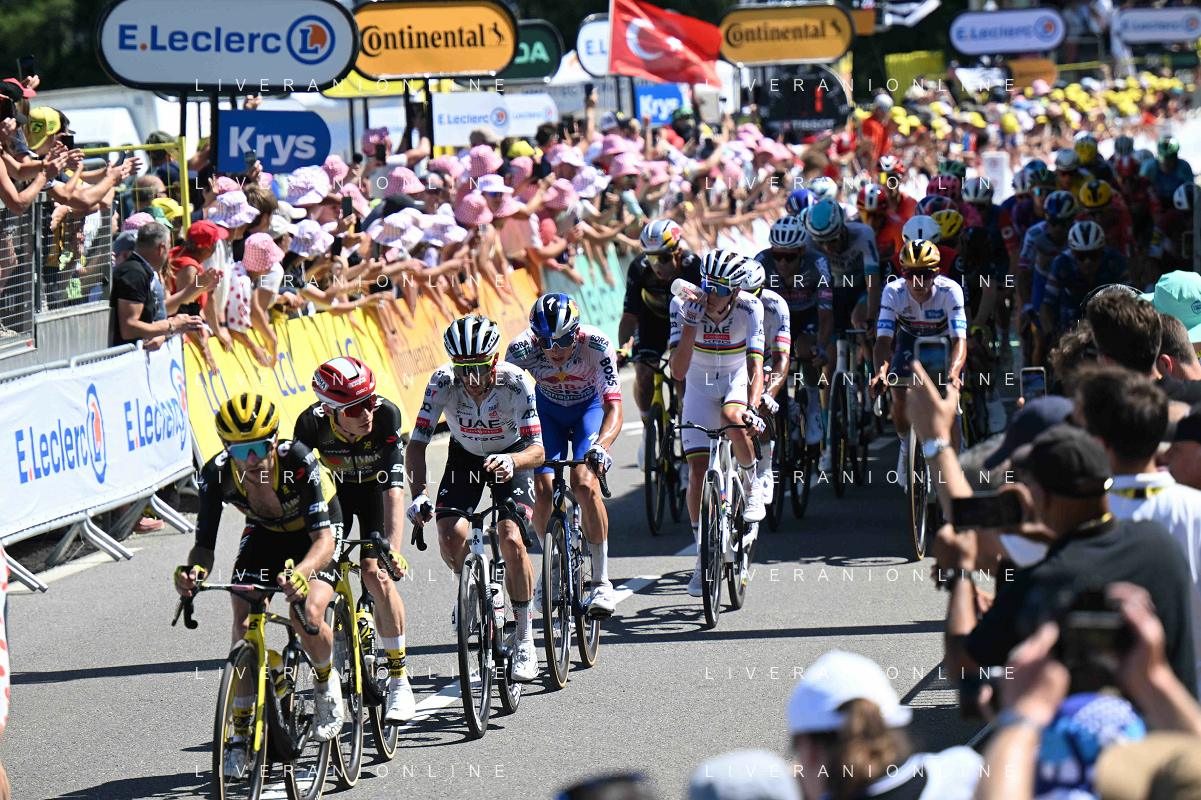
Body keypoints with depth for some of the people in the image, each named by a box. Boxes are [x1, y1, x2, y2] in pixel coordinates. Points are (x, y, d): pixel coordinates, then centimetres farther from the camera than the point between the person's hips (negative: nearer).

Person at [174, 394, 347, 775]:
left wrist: (301, 572, -61)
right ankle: (241, 733, -1)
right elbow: (204, 543, -24)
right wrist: (192, 571, -48)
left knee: (307, 614, -27)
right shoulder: (216, 475, -29)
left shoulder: (298, 461, -38)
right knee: (243, 625, -14)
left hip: (313, 532, -3)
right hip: (264, 531, 3)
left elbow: (324, 537, -40)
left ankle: (327, 681, 7)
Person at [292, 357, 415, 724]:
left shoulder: (386, 415, -35)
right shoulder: (312, 423, -32)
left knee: (376, 576, -19)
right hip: (335, 487, 2)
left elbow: (393, 490, -36)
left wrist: (393, 550, -46)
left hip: (374, 487, -2)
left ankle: (400, 681, -8)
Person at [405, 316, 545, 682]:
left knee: (511, 539, -23)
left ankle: (525, 640, -7)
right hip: (464, 456, 2)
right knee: (451, 538, -22)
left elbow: (537, 450, -33)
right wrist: (418, 494, -42)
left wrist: (512, 460, -56)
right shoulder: (443, 382, -28)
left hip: (510, 459, -2)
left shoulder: (515, 383, -31)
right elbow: (417, 444, -26)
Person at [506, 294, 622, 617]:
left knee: (584, 483, -25)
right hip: (548, 408, 2)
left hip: (590, 406, -2)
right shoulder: (522, 349, -30)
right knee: (542, 490, -15)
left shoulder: (596, 345, -35)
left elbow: (614, 407, -38)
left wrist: (601, 446, -56)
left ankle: (601, 579, -12)